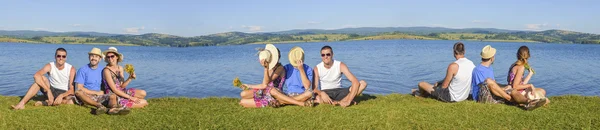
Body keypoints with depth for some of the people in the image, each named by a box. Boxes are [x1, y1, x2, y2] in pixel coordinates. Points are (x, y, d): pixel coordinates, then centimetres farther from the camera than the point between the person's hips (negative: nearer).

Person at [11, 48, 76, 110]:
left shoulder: (71, 69, -11)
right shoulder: (50, 66, -10)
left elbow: (72, 89, -15)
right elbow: (36, 75, -30)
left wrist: (61, 96, -34)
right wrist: (48, 91, -40)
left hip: (64, 93, -1)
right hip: (51, 91, 2)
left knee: (72, 101, -37)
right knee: (41, 78, -26)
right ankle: (22, 103, -30)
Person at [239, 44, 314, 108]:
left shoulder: (280, 68, -7)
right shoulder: (270, 68, 15)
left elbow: (266, 83, -15)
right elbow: (264, 85, 13)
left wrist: (266, 68, -26)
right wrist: (249, 86, 20)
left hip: (274, 94, -8)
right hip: (264, 93, 8)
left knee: (271, 90, -44)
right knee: (243, 94, -10)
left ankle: (302, 103, -40)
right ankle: (270, 102, -14)